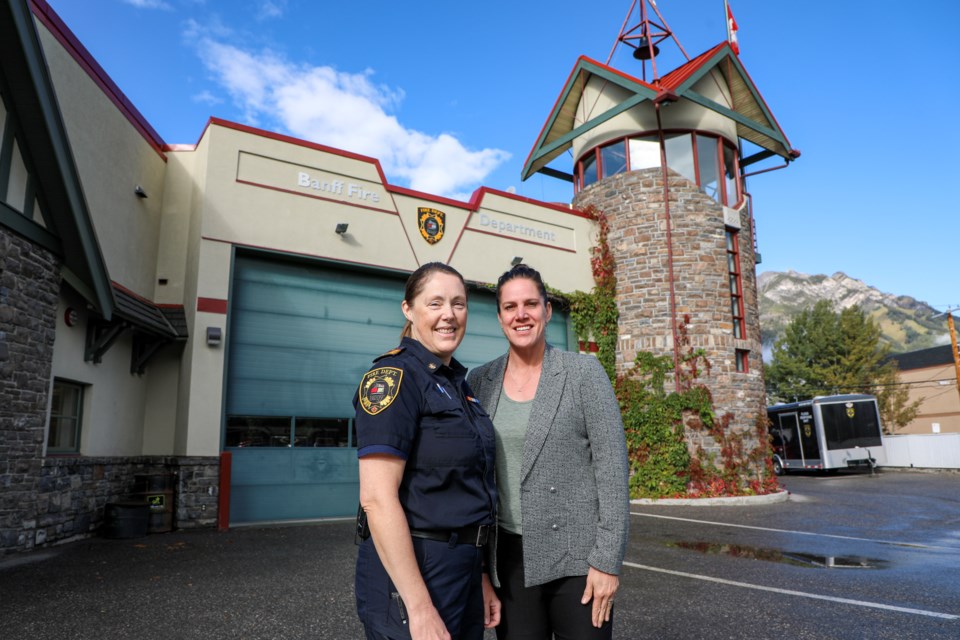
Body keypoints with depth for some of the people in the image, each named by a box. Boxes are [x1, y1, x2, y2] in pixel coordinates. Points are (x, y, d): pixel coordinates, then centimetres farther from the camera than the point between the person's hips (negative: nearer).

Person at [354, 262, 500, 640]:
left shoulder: (457, 383, 9)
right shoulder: (394, 376, -15)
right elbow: (377, 498, -22)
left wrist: (480, 578, 14)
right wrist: (420, 608, -22)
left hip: (463, 569, 8)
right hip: (410, 572, -8)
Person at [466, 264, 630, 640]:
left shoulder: (584, 372, -7)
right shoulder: (479, 381, 3)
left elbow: (612, 466, -9)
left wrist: (608, 560, -12)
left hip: (576, 553, -3)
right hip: (508, 556, 3)